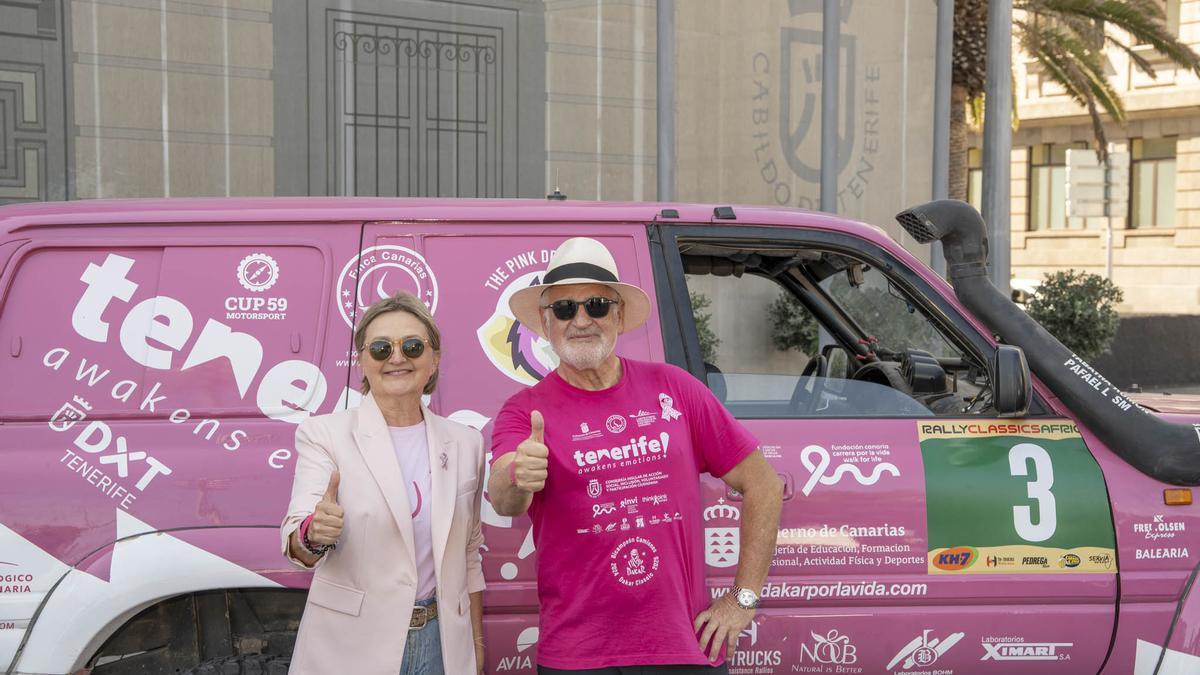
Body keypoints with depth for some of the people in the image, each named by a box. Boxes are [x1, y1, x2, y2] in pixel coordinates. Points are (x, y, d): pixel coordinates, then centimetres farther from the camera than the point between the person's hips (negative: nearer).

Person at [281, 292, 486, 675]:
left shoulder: (464, 443, 5)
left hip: (440, 643, 3)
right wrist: (314, 533, -39)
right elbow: (297, 542, -18)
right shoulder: (324, 434, -6)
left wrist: (476, 643, 11)